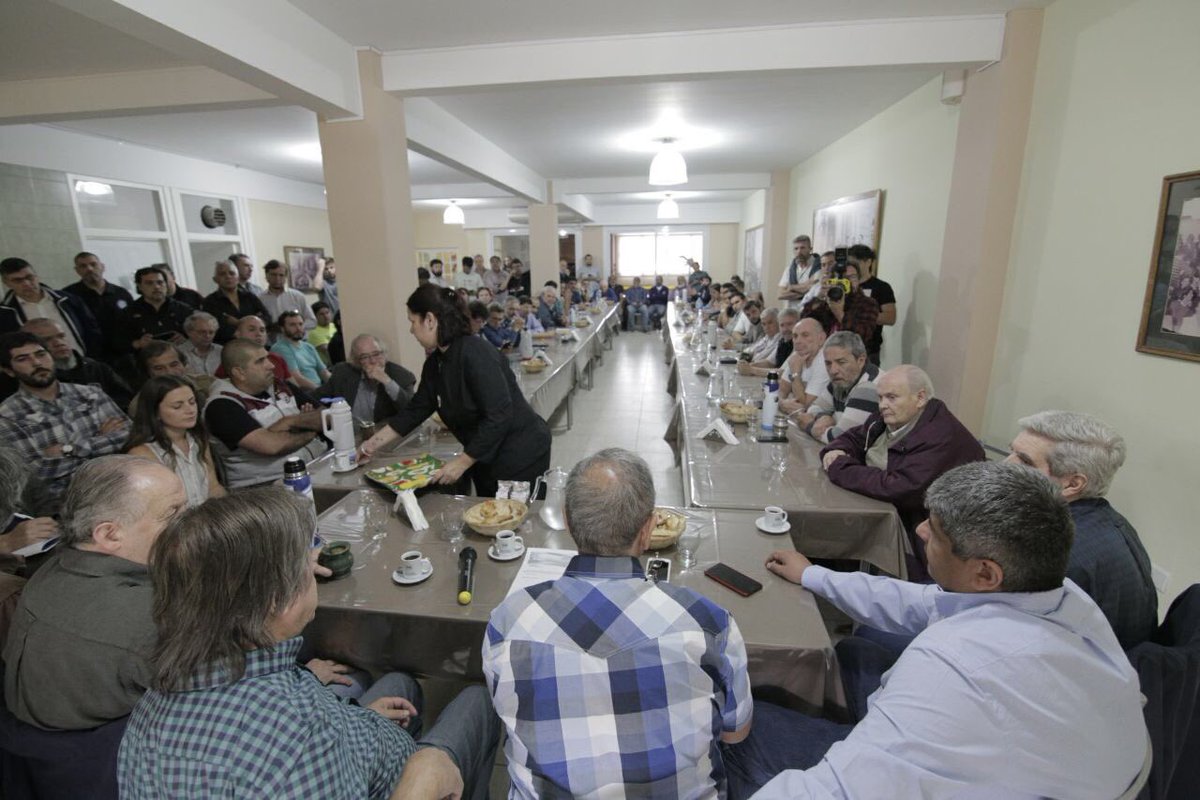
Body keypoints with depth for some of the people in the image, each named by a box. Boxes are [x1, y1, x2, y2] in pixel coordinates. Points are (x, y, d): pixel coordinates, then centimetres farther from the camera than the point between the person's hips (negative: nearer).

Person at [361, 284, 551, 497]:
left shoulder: (475, 354, -23)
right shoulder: (435, 362, 4)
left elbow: (498, 417, -27)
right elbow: (415, 409, 14)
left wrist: (462, 462, -21)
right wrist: (374, 443, 16)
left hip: (521, 454, -8)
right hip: (486, 460, 8)